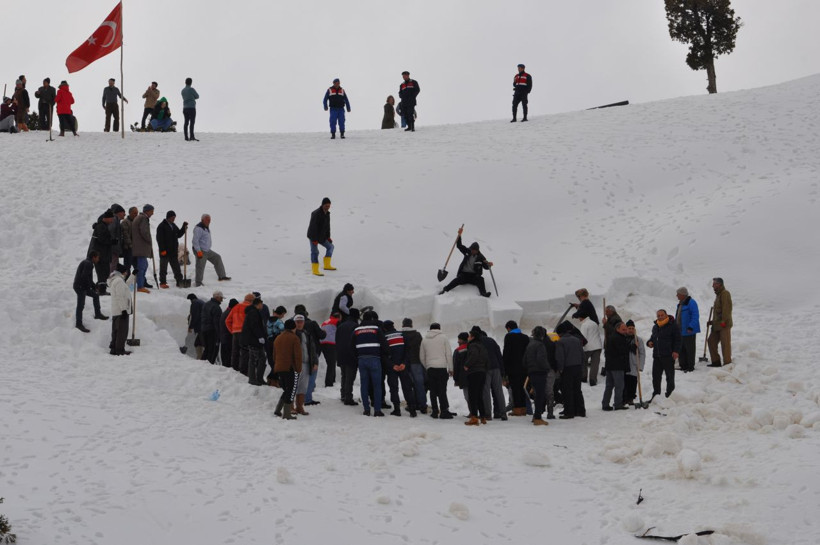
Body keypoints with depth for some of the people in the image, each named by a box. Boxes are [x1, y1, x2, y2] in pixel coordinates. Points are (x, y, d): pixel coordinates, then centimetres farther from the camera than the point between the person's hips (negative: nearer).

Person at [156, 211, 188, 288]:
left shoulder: (173, 226, 14)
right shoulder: (162, 226, -10)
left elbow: (178, 235, 21)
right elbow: (160, 239, -15)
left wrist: (184, 227, 8)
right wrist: (162, 250, -20)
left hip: (173, 251, 7)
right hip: (165, 251, -7)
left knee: (176, 267, 8)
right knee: (163, 268, 2)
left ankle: (179, 282, 12)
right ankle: (163, 283, 8)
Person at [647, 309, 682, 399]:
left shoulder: (673, 326, -4)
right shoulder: (655, 327, 15)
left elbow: (677, 340, -6)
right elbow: (653, 337, 28)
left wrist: (676, 351, -17)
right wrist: (649, 342, 5)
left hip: (668, 356, -6)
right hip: (656, 356, 6)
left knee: (670, 376, 2)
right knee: (656, 376, 8)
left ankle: (670, 395, 9)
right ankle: (656, 396, 17)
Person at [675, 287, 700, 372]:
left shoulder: (691, 303, -13)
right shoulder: (680, 304, 16)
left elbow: (695, 316, -19)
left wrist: (691, 327, -25)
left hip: (689, 331, -10)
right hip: (680, 331, 10)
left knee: (690, 349, -3)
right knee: (681, 350, 12)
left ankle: (690, 367, 2)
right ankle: (683, 366, 19)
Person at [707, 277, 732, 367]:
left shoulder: (725, 293, -11)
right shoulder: (718, 294, 20)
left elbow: (726, 308, -20)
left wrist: (723, 321, -24)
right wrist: (712, 322, 24)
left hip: (724, 325, -10)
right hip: (717, 324, 10)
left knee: (725, 344, -7)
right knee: (711, 341, 11)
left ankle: (727, 363, -4)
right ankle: (716, 361, 16)